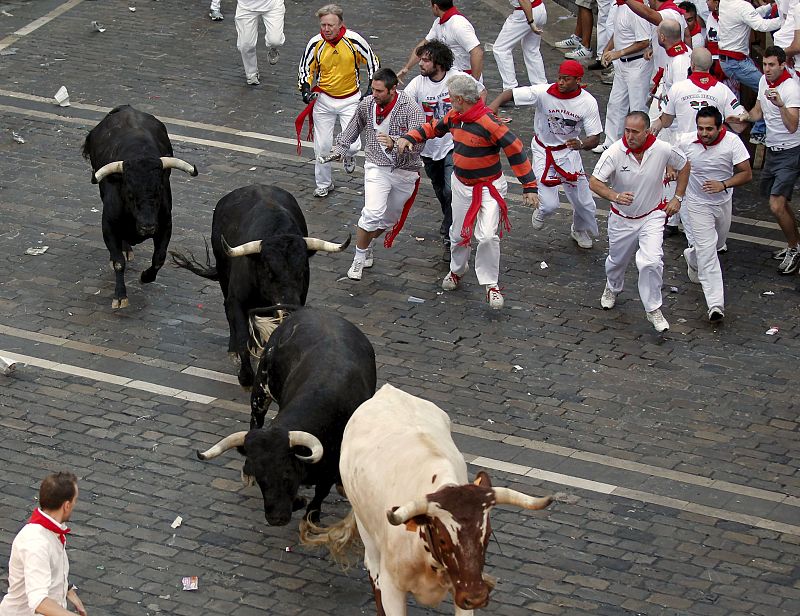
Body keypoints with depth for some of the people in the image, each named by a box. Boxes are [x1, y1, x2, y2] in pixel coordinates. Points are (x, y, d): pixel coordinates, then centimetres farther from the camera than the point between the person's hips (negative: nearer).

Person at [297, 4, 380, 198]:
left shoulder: (354, 40, -15)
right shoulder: (316, 43, -9)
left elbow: (373, 62, -1)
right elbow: (305, 68, 6)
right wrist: (306, 88, -9)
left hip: (350, 100, -2)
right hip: (323, 100, 2)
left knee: (351, 145, -11)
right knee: (322, 146, 5)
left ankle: (348, 156, 27)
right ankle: (323, 184, 27)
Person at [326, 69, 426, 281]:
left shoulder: (411, 108, -19)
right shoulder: (367, 104, -6)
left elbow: (418, 144, -27)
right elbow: (353, 128, 17)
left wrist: (394, 143, -43)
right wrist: (340, 148, 21)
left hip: (405, 171, 0)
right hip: (377, 167, 0)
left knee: (390, 218, 14)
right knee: (373, 213, -19)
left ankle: (366, 245, 39)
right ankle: (359, 258, -2)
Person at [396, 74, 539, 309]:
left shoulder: (488, 123, -28)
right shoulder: (454, 117, -5)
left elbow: (515, 150, -24)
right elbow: (434, 128, 15)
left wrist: (529, 186, -23)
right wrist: (409, 137, -1)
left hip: (489, 188, -7)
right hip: (461, 185, 7)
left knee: (487, 237, -16)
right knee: (458, 234, 18)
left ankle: (491, 285, 3)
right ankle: (457, 270, 45)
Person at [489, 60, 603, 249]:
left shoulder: (588, 102, -18)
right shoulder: (543, 92, -24)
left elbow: (595, 138, -15)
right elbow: (510, 94, -22)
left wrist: (581, 144, -38)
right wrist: (495, 104, -44)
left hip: (569, 152, 2)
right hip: (543, 152, -2)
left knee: (583, 201, 9)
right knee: (549, 205, -9)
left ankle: (581, 230, 44)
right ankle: (542, 212, 32)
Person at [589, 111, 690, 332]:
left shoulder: (663, 150, -19)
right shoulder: (614, 152, -23)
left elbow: (684, 166, 2)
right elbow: (594, 182, -24)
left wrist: (677, 198, 0)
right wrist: (615, 196, -43)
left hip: (652, 216, -1)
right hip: (622, 218, 1)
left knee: (651, 262, -20)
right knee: (617, 261, 21)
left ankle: (653, 310, -1)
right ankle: (613, 288, 56)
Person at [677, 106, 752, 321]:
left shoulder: (732, 142, -22)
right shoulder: (685, 141, -19)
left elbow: (746, 174, -20)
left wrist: (724, 185, -34)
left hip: (723, 201, 3)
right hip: (698, 203, -3)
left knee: (718, 242, 25)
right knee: (707, 251, -13)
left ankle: (692, 257, 59)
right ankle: (715, 304, -16)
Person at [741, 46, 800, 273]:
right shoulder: (764, 81, 5)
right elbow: (758, 112, 18)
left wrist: (781, 105, -44)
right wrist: (744, 116, -2)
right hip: (772, 150, 9)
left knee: (776, 206, -15)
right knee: (780, 202, 18)